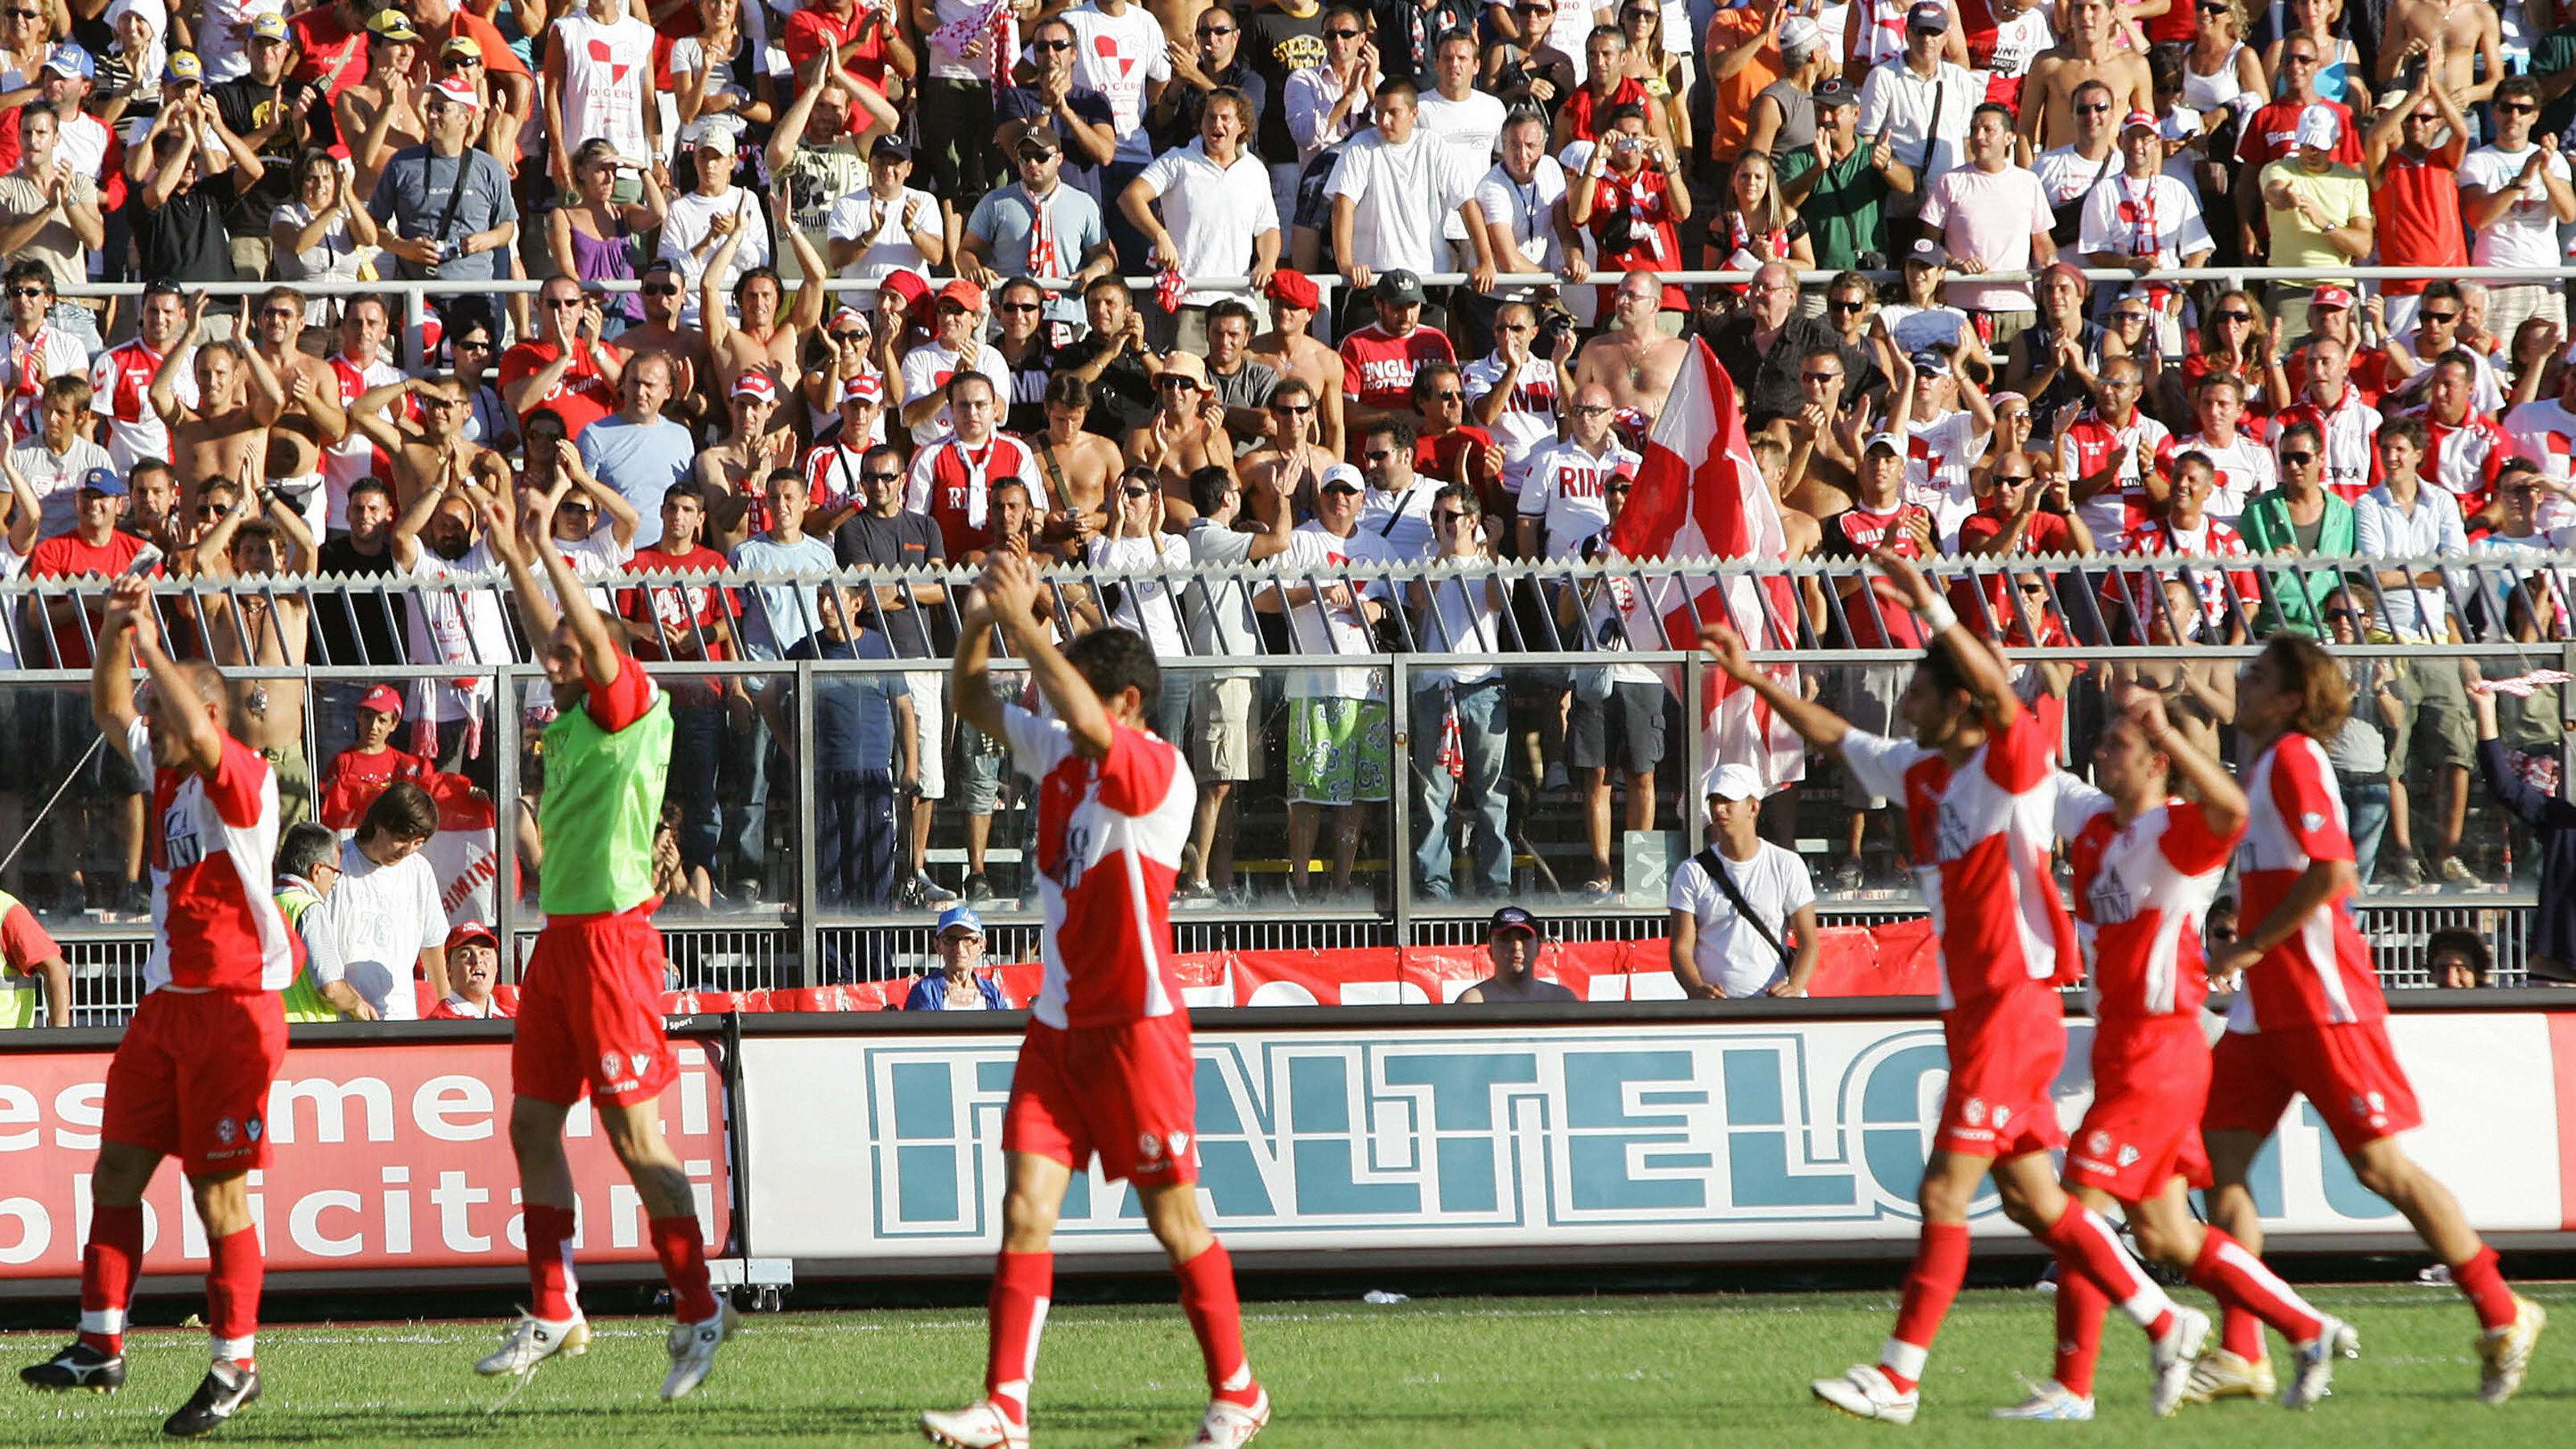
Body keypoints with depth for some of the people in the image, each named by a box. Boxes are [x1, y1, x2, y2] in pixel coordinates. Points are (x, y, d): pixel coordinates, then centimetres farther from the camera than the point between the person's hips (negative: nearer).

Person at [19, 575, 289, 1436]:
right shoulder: (168, 773, 11)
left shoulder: (241, 779, -12)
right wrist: (114, 635, 1)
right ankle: (100, 1346, 11)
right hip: (167, 1002, 8)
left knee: (218, 1192, -4)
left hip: (233, 1009, -8)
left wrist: (151, 649, -23)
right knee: (117, 1171, 6)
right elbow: (109, 711, 18)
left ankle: (237, 1365, 4)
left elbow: (201, 733, -31)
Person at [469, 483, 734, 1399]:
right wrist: (514, 560, 30)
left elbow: (598, 644, -21)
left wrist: (546, 547, -19)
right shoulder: (571, 726, 14)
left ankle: (698, 1313, -3)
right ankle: (552, 1314, 17)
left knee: (635, 1136, -8)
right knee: (533, 1126, 10)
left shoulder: (634, 712, -7)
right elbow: (552, 639, 30)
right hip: (561, 938, 9)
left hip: (612, 937, -9)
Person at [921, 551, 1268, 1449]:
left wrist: (1023, 622, -28)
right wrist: (979, 623, -6)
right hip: (1058, 1027, 7)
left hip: (1136, 1026, -7)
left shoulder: (1158, 771, -14)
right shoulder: (1059, 755, 8)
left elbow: (1087, 723, -33)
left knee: (1173, 1216, 1)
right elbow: (972, 701, 13)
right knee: (1025, 1207, -3)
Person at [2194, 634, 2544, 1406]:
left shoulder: (2295, 760, -12)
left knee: (2381, 1165, -5)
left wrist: (2250, 946, -18)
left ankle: (2502, 1319, 7)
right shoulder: (2266, 765, 16)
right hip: (2266, 1008, 9)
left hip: (2323, 1000, -9)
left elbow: (2333, 872, -23)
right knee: (2220, 1155, -1)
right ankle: (2240, 1353, -2)